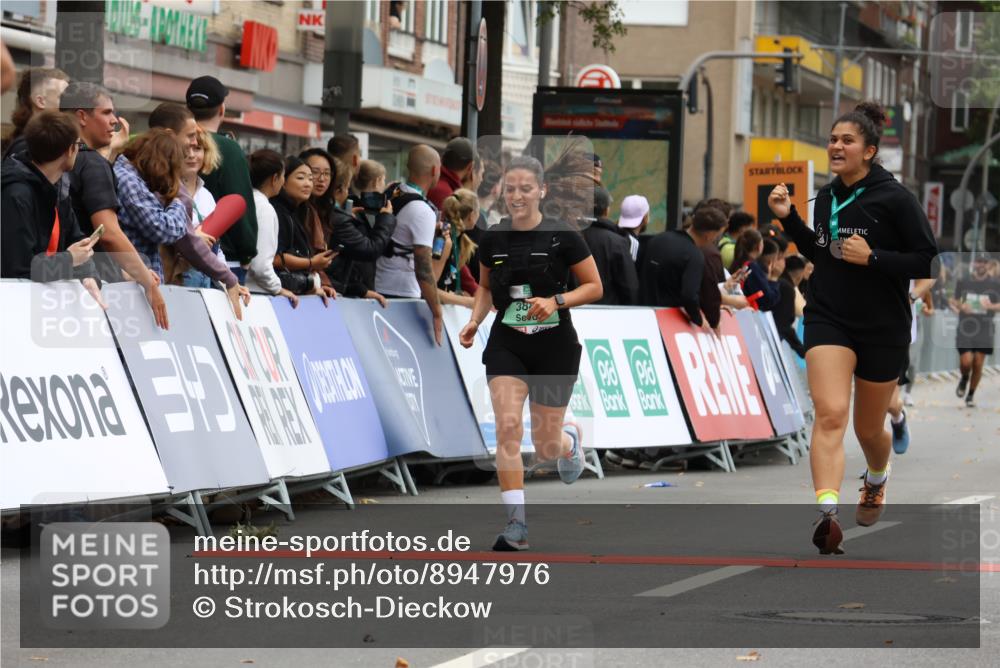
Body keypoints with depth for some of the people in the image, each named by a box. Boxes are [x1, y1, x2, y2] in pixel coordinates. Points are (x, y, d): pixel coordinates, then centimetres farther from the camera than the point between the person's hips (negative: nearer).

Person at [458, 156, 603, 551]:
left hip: (554, 346, -2)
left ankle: (570, 439, 45)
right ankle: (517, 525, -15)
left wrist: (556, 301, -19)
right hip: (506, 345, 2)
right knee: (507, 428, -17)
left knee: (545, 447, 5)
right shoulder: (493, 239, 0)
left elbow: (594, 287, -3)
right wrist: (474, 321, 0)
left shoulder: (562, 236, -10)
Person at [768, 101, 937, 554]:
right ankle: (827, 515, -32)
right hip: (829, 321, 3)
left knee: (868, 429, 15)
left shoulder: (895, 199, -11)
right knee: (830, 414, -20)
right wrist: (788, 219, 8)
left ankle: (876, 482, 50)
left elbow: (927, 261, -13)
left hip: (882, 329, -2)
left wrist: (872, 257, -22)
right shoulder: (827, 197, 5)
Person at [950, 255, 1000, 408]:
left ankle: (971, 395, 18)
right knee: (966, 362, -12)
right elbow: (953, 300, 12)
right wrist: (960, 306, -9)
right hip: (965, 327, 0)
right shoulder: (963, 281, 3)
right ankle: (964, 379, 23)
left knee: (978, 364, 0)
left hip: (984, 328, 0)